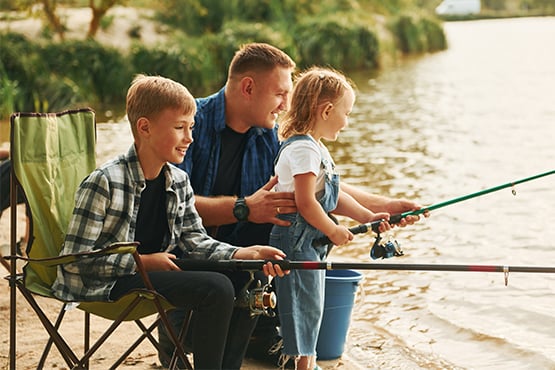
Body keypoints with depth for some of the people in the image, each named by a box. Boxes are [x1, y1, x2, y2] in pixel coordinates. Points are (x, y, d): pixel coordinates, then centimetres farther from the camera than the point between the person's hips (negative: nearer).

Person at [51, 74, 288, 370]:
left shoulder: (179, 182, 4)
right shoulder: (104, 182, -18)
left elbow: (195, 241, 2)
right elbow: (76, 260, -19)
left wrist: (247, 254, -14)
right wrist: (143, 261, -19)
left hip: (156, 267, 8)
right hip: (107, 284, -8)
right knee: (216, 289, -23)